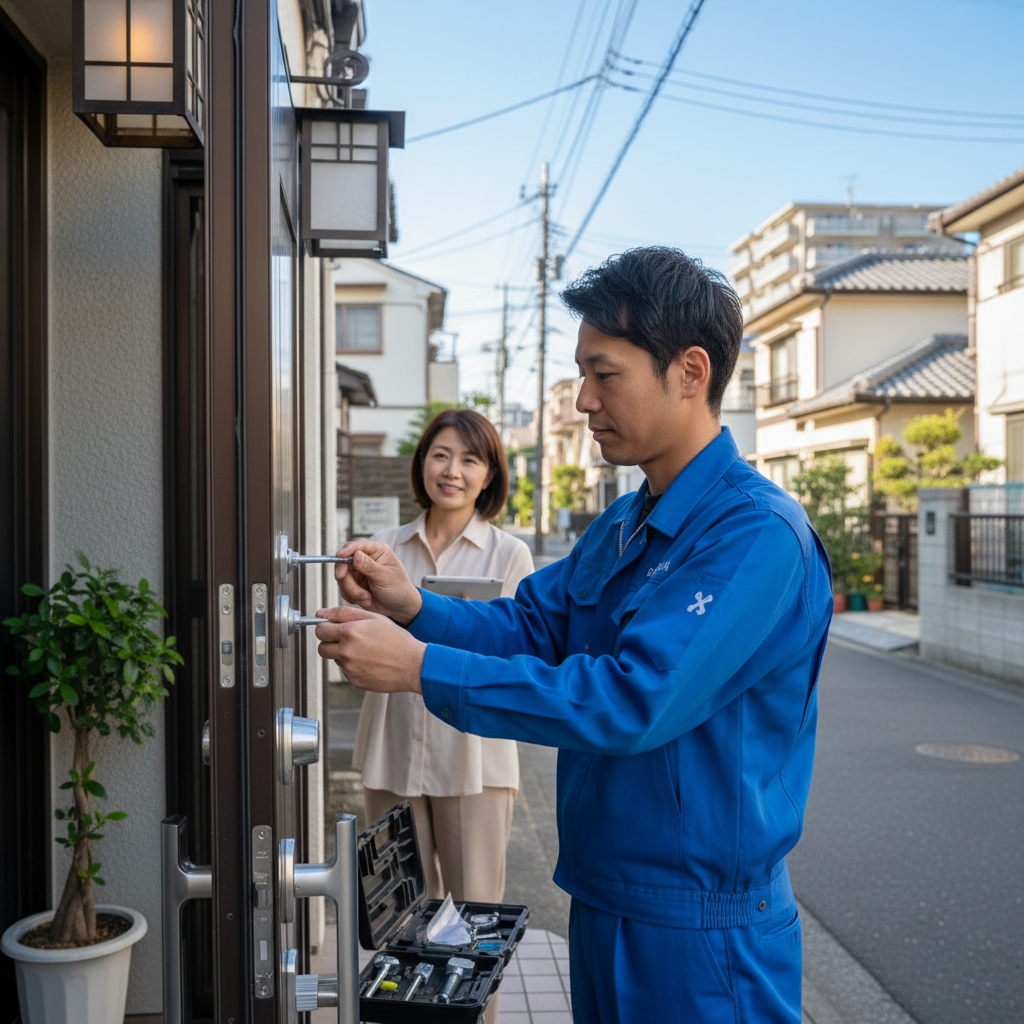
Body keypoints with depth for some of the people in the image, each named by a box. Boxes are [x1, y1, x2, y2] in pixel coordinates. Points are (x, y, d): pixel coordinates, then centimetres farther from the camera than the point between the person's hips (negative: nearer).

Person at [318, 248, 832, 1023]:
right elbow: (531, 626, 8)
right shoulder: (623, 524, 7)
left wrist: (423, 668, -27)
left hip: (700, 933, -8)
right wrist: (414, 607, -11)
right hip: (602, 901, 8)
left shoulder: (759, 536, -23)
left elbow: (630, 700, -30)